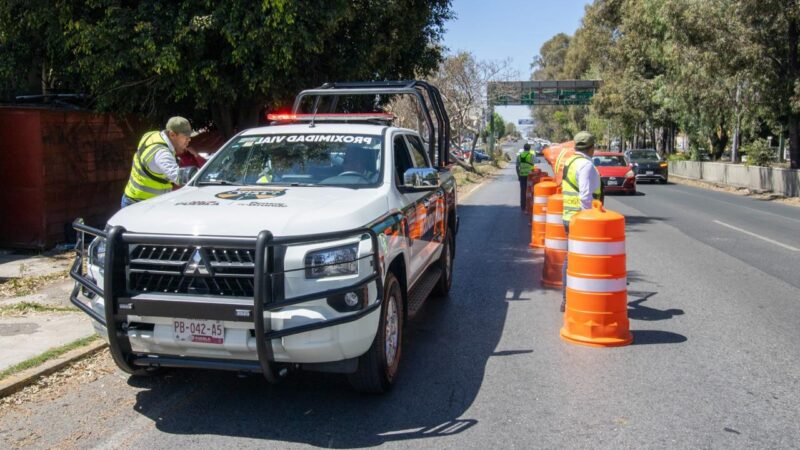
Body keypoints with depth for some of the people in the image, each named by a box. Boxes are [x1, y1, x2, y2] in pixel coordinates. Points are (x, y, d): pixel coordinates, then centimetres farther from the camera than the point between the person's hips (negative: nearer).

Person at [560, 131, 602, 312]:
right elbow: (586, 196, -22)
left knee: (570, 259, 15)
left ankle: (566, 299, 22)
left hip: (569, 217, 10)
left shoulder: (569, 162, 14)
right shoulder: (586, 165, -15)